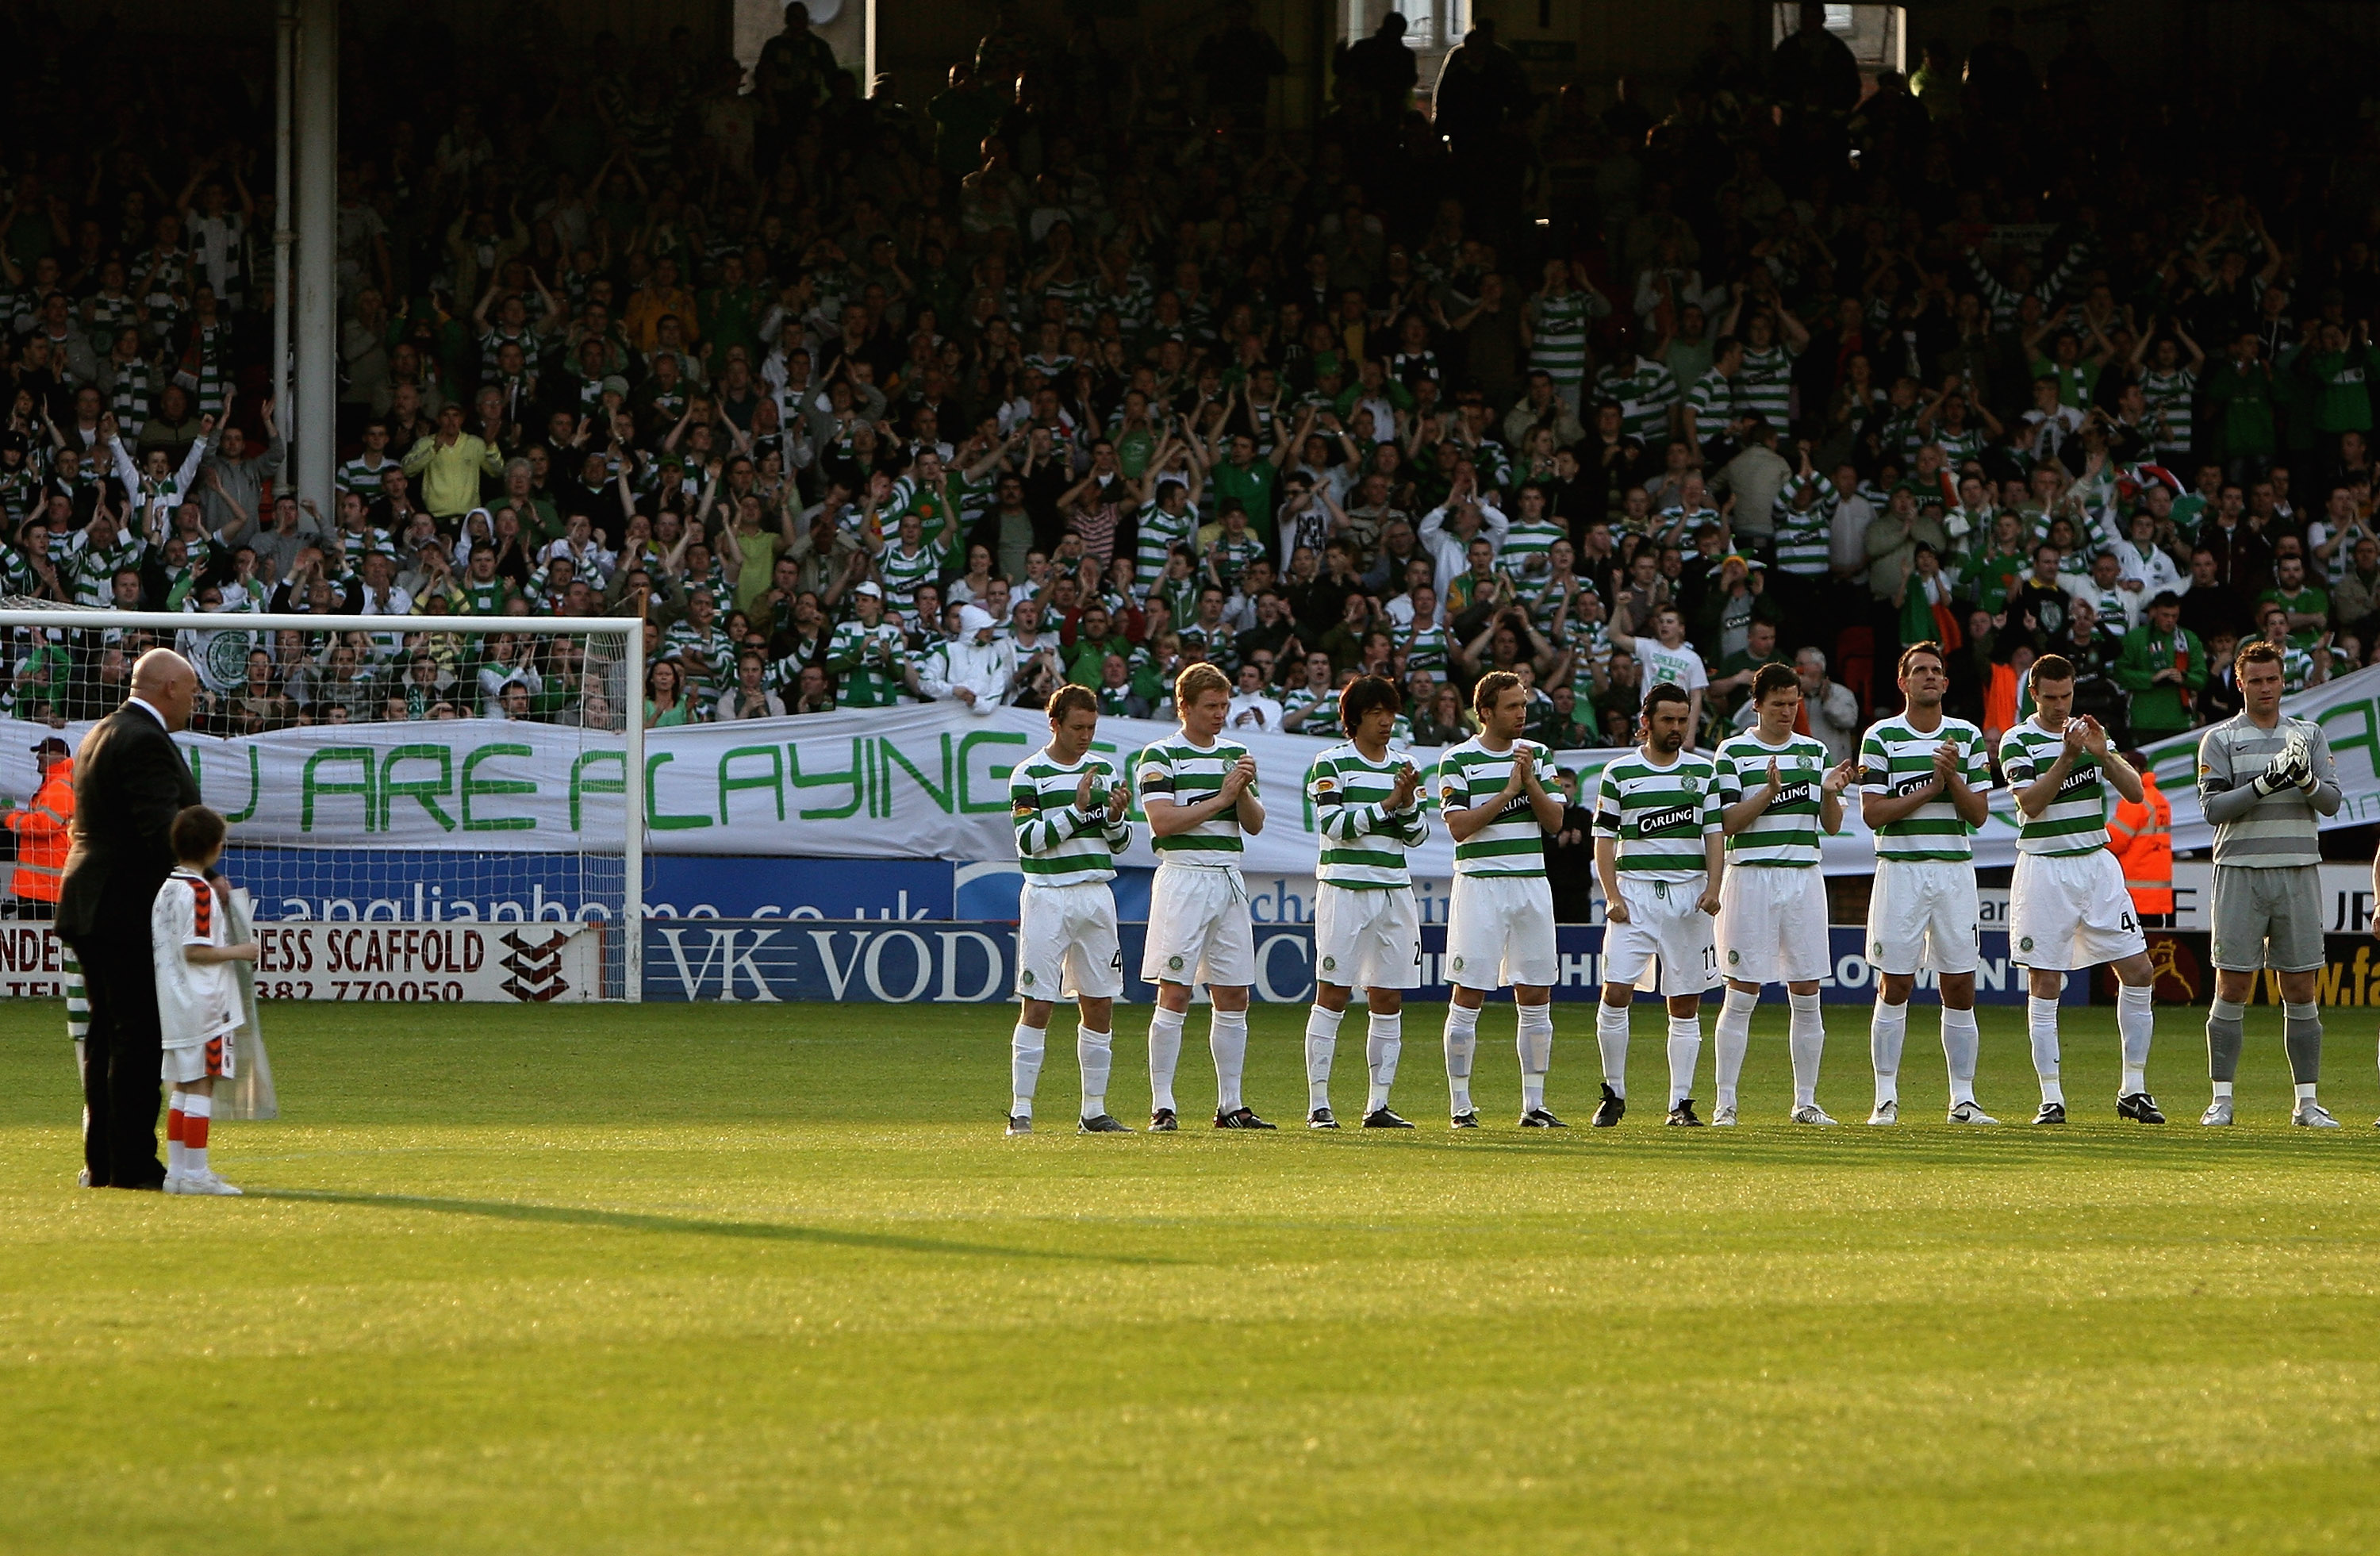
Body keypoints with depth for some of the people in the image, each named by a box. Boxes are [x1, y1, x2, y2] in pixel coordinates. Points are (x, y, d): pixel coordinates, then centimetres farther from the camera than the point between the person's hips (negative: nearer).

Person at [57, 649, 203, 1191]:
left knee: (107, 1034, 14)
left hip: (94, 903, 10)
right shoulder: (145, 741, -15)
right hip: (132, 911, -10)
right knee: (141, 1036, -7)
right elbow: (162, 827, -25)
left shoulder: (100, 735, 18)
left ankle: (102, 1161, 16)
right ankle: (132, 1163, -7)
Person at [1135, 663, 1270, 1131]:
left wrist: (1244, 791, -7)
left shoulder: (1235, 754, 15)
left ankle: (1231, 1105, 10)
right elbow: (1162, 820, -14)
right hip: (1183, 877, -6)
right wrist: (1220, 799, -13)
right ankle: (1162, 1106, -6)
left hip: (1229, 879, 6)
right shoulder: (1160, 757, -3)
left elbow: (1255, 824, 13)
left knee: (1233, 997, 5)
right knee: (1175, 995, -8)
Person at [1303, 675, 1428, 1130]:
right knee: (1332, 994, -6)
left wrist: (1409, 803, -8)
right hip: (1345, 885, -5)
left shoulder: (1403, 766, 14)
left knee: (1389, 1000, 2)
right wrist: (1387, 805, -13)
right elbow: (1334, 824, -12)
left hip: (1395, 889, 5)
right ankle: (1318, 1105, -4)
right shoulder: (1332, 764, -1)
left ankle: (1379, 1105, 5)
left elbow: (1417, 836, 11)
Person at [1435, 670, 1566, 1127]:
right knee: (1467, 998, -5)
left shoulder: (1537, 755, 11)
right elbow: (1459, 826, -12)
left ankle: (1534, 1105, 10)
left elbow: (1554, 821, 5)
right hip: (1480, 881, -5)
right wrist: (1508, 790, -12)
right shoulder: (1459, 760, -3)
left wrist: (1531, 781, -9)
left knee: (1536, 999, 4)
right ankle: (1461, 1105, 0)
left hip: (1532, 882, 5)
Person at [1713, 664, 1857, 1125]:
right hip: (1752, 876, -4)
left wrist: (1830, 792, -9)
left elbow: (1832, 825, 11)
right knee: (1742, 995, -3)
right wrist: (1769, 792, -20)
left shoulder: (1815, 751, 12)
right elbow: (1727, 823, -7)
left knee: (1806, 996, 4)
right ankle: (1725, 1102, 0)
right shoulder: (1734, 752, 0)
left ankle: (1806, 1101, 10)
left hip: (1805, 876, 4)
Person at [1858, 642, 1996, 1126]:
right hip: (1901, 867, -3)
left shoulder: (1967, 737, 10)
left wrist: (1953, 777, -11)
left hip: (1956, 869, 3)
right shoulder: (1881, 737, 1)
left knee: (1960, 988, 2)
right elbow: (1873, 812, -6)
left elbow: (1977, 814, 6)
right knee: (1895, 985, -2)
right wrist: (1930, 787, -12)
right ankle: (1886, 1099, 3)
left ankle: (1963, 1099, 6)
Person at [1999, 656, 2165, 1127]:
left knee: (2138, 973, -1)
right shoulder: (2018, 742, -2)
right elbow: (2031, 803, -16)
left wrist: (2102, 754, -14)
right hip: (2044, 868, -4)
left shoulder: (2091, 733, 11)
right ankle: (2051, 1097, 0)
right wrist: (2068, 756, -23)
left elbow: (2135, 792, 1)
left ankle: (2134, 1089, 8)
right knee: (2045, 985, -4)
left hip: (2097, 863, 4)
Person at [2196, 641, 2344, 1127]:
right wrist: (2267, 783, -19)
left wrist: (2306, 780, -17)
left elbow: (2331, 801, 3)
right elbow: (2213, 806, -7)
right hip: (2241, 869, -2)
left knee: (2300, 988, 3)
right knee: (2233, 986, -4)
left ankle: (2307, 1100, 6)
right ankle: (2221, 1099, -1)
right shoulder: (2219, 740, 4)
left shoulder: (2309, 735, 12)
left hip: (2299, 872, 2)